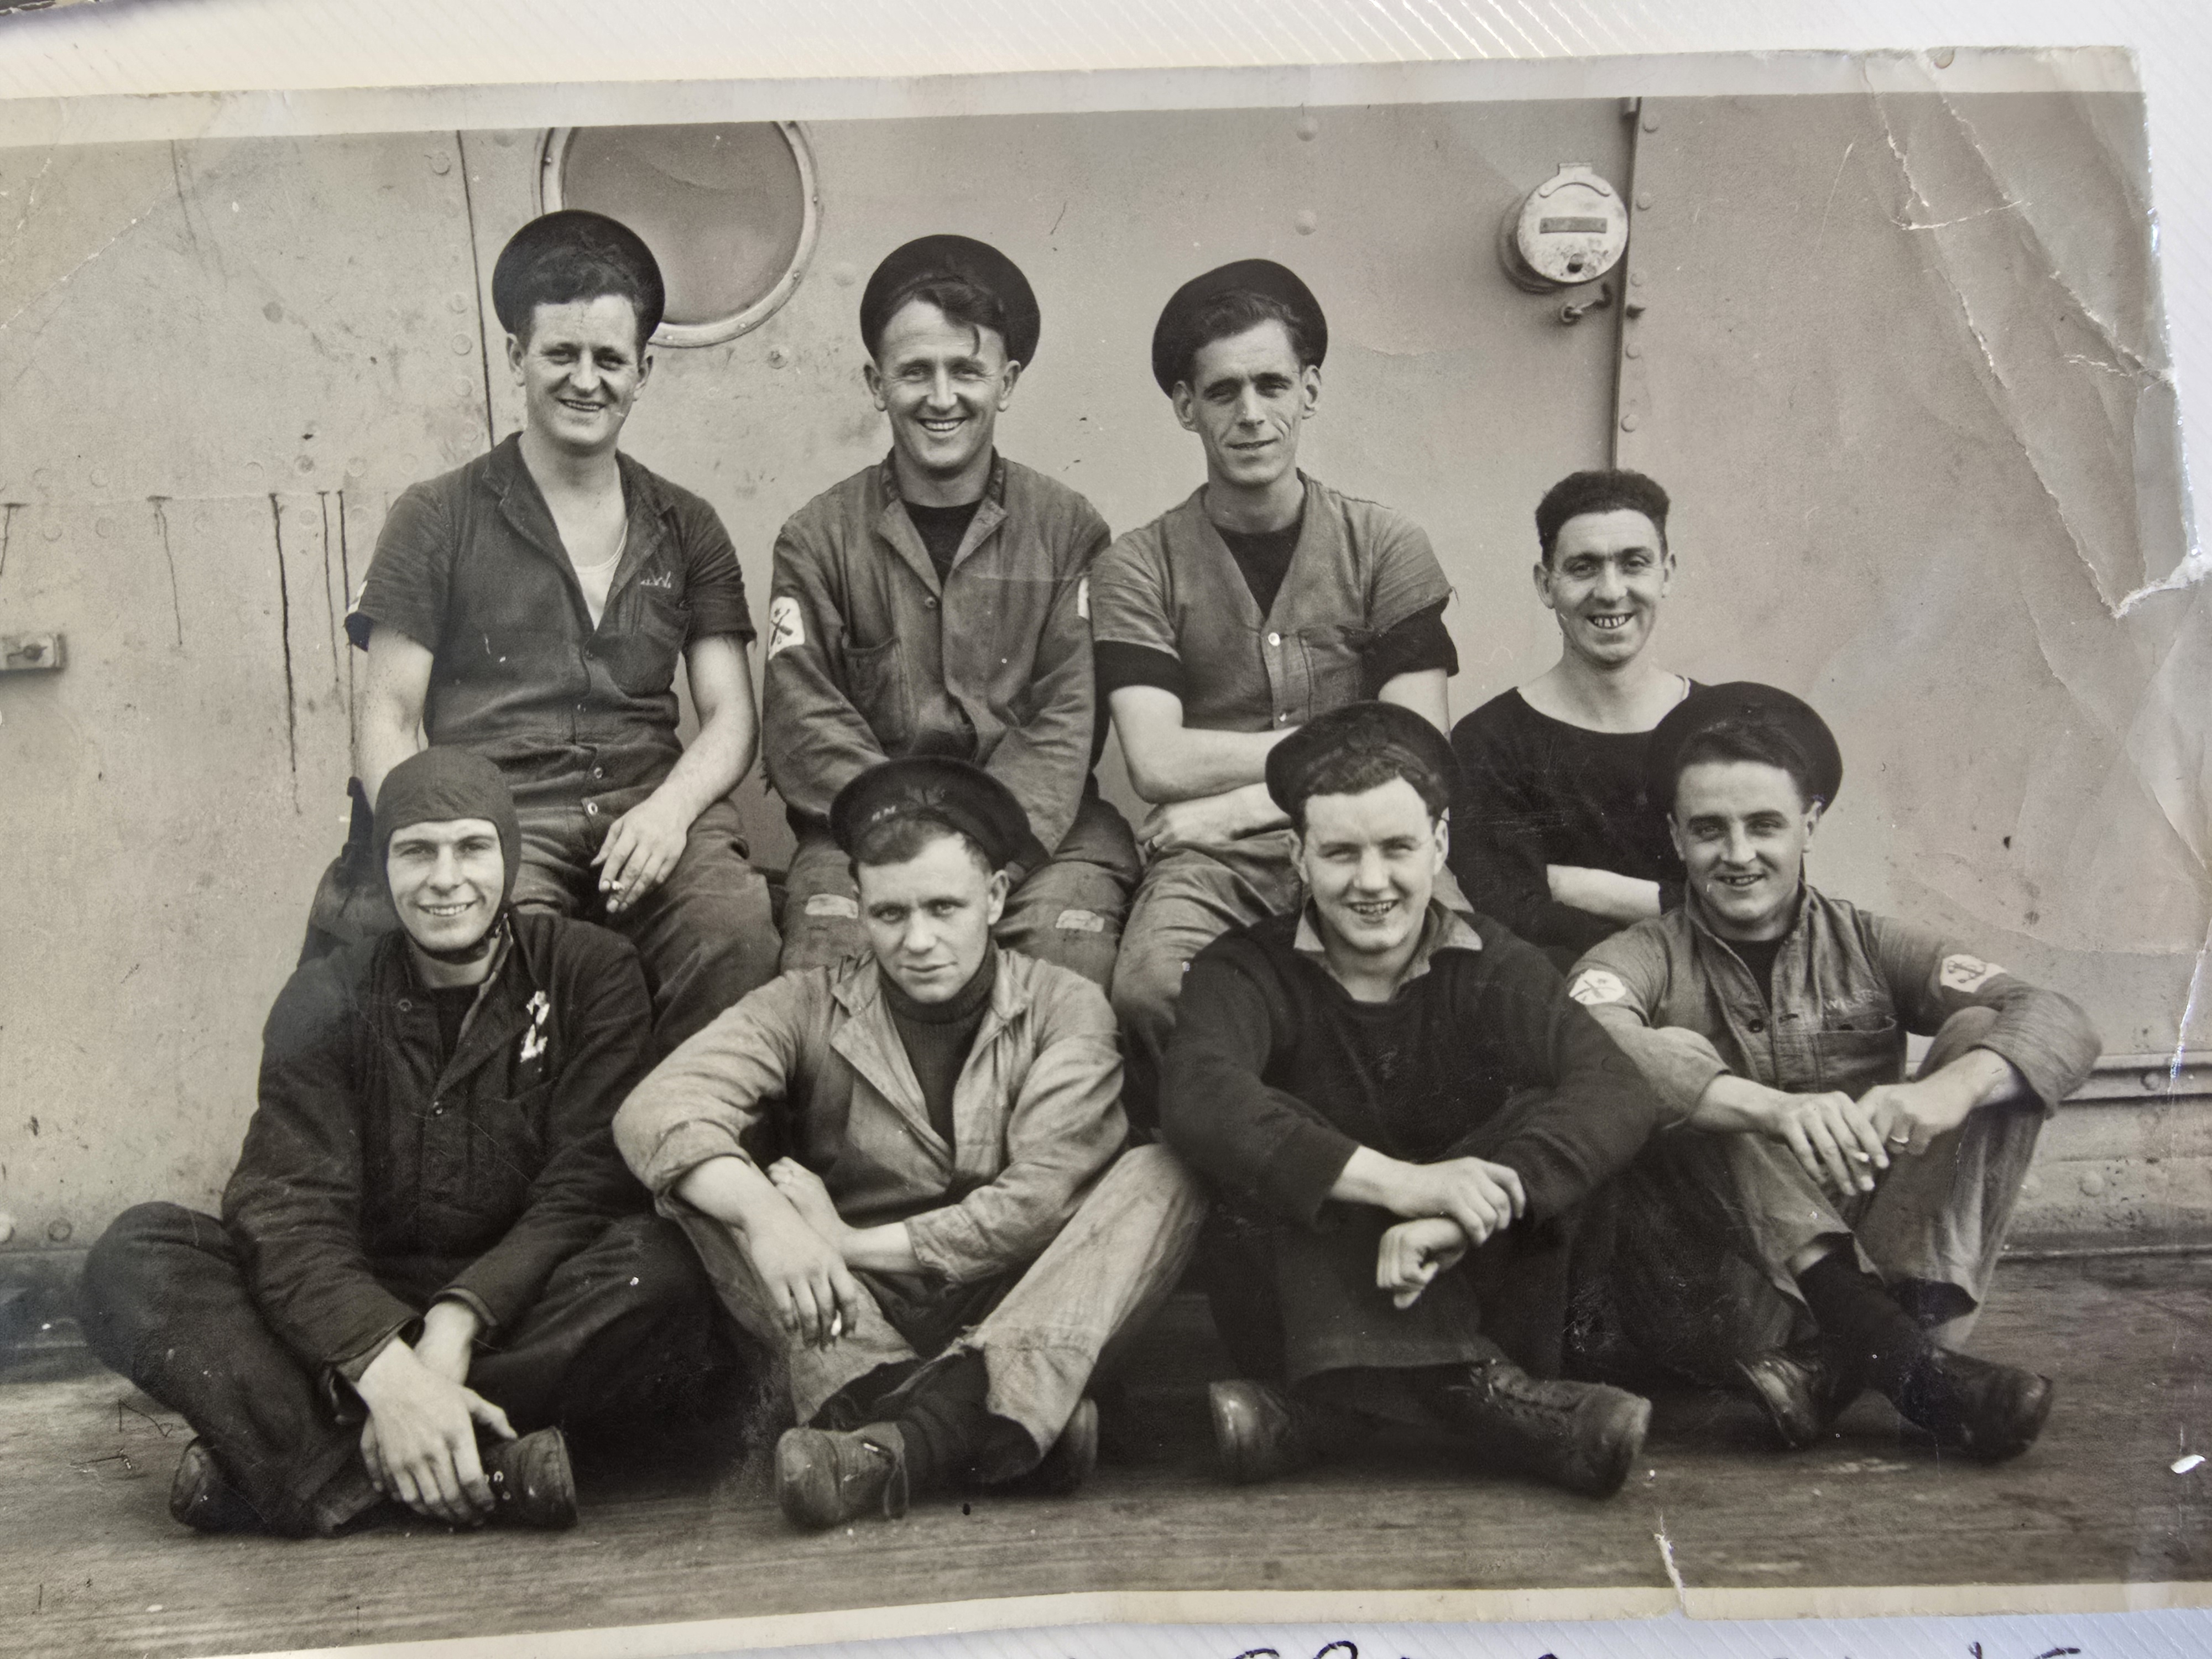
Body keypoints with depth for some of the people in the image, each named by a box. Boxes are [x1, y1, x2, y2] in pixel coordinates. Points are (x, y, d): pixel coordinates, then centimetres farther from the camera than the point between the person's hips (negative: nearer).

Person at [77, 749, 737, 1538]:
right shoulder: (328, 1001, 3)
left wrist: (457, 1325, -25)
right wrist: (389, 1370, -29)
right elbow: (286, 1212, -11)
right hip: (362, 1314, 1)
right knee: (134, 1256, -20)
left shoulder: (590, 974, 1)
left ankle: (324, 1464, -30)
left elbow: (587, 1186, -9)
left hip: (525, 1311, -1)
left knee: (663, 1272, -32)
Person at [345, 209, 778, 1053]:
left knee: (740, 930, -32)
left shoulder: (687, 530, 21)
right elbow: (390, 717, 8)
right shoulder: (437, 520, 13)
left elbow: (729, 716, 13)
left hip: (649, 807, 2)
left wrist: (671, 805, -10)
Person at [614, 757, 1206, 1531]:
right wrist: (766, 1213, -33)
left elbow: (1039, 1204, -12)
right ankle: (1000, 1424, -38)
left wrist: (851, 1244, -14)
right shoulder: (808, 1008, 3)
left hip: (1015, 1313, 0)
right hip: (854, 1322, 1)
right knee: (712, 1175, -20)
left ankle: (917, 1430, -41)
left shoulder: (1065, 1008, 1)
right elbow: (654, 1111, -14)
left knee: (1165, 1172, -21)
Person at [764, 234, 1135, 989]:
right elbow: (805, 728, 0)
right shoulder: (819, 538, 9)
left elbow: (1068, 721, -1)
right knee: (829, 947, -30)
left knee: (1070, 939, -29)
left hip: (1037, 830, 1)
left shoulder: (1068, 530, 8)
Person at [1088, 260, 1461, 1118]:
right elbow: (1159, 764, -6)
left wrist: (1245, 802, -7)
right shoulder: (1139, 567, 5)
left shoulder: (1384, 546, 8)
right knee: (1152, 985, -34)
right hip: (1212, 862, -1)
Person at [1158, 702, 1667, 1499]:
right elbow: (1200, 1098, -26)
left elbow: (1620, 1092, -19)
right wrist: (1400, 1183, -39)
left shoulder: (1493, 968, 1)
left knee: (1536, 1122, -22)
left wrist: (1462, 1213, -37)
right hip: (1291, 1305, -1)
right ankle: (1473, 1391, -43)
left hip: (1465, 1299, 1)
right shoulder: (1248, 970, -2)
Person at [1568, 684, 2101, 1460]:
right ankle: (1902, 1356, -37)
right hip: (1718, 1296, -2)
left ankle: (1842, 1365, -30)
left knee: (1986, 1038, -12)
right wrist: (1773, 1109, -39)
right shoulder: (1642, 958, 4)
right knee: (1676, 1066, -23)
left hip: (1870, 1261, 2)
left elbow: (2062, 1023, -6)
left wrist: (1950, 1089, -29)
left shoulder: (1868, 947, 10)